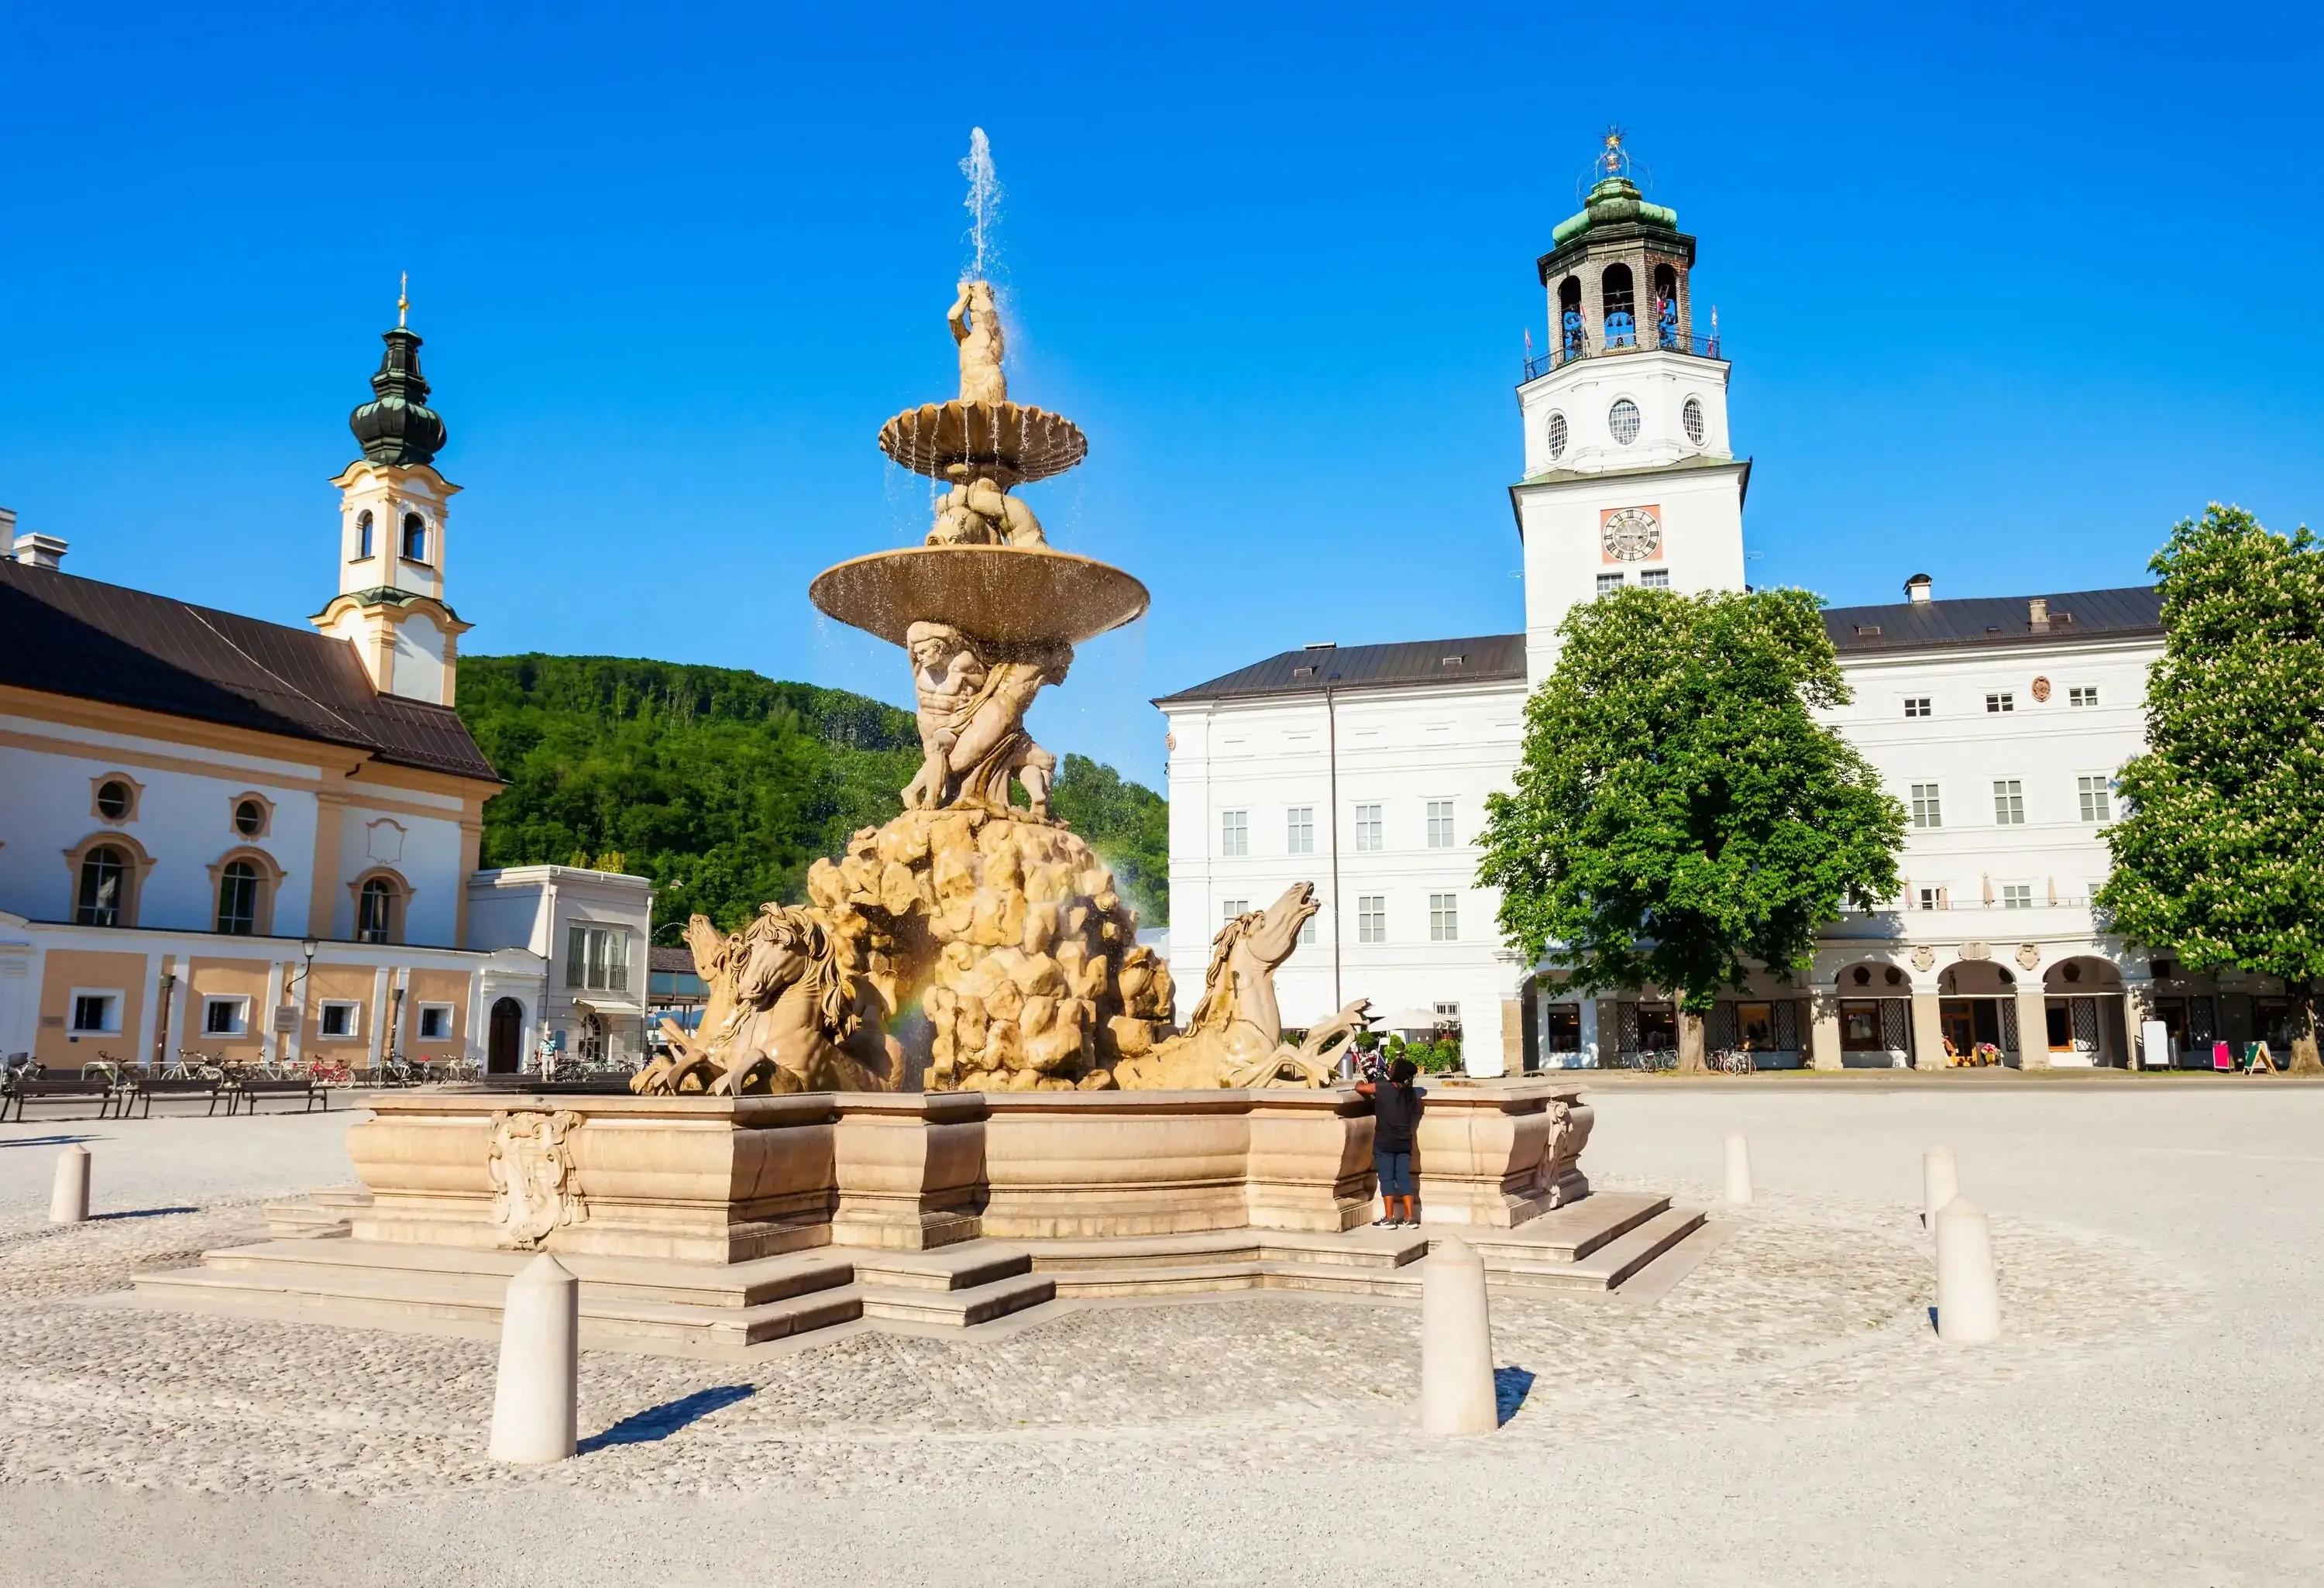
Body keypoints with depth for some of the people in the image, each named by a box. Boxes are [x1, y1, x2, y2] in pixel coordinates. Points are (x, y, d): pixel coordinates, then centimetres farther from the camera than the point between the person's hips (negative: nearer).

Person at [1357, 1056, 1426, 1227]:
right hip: (1404, 1142, 5)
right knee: (1404, 1178, 8)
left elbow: (1359, 1087, -6)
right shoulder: (1411, 1092, 3)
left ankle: (1388, 1219, 0)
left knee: (1387, 1179, 0)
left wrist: (1362, 1081, 17)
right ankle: (1410, 1218, 8)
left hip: (1384, 1142, -5)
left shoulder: (1382, 1088, -12)